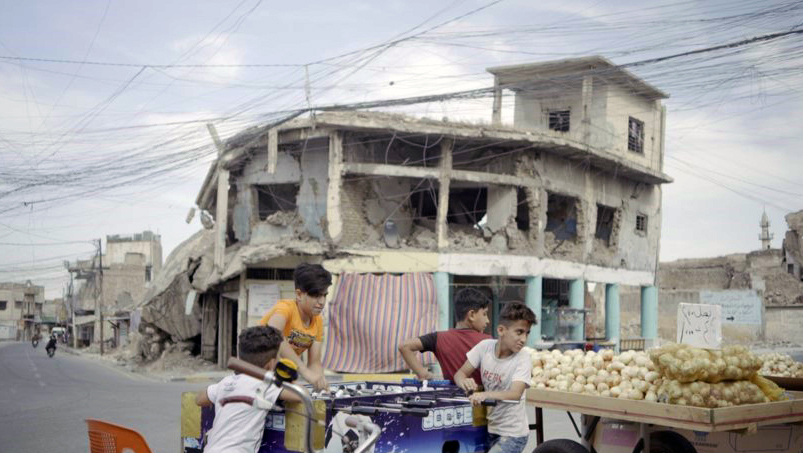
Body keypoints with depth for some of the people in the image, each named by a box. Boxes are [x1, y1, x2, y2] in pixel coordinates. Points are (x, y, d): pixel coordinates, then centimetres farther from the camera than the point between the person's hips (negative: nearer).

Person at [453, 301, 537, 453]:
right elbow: (460, 373, -3)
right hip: (488, 429, 5)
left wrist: (485, 394, -48)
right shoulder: (485, 346, -7)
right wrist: (464, 381, -28)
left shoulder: (523, 358, -17)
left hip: (512, 433, -5)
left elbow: (515, 394, -30)